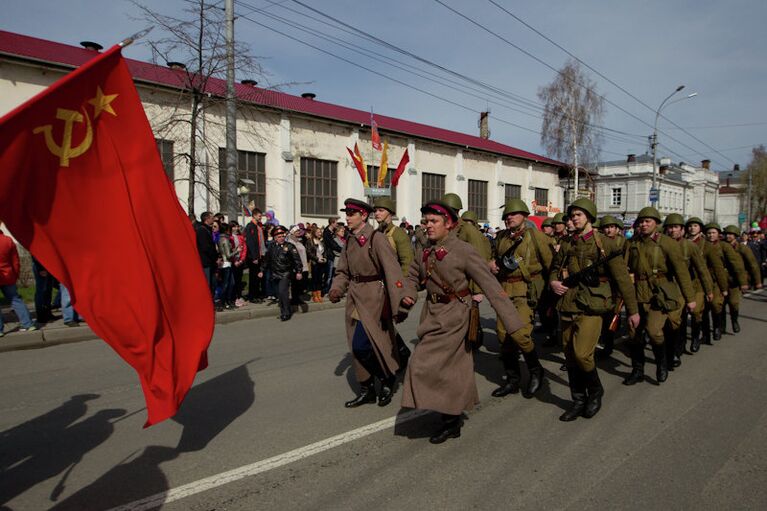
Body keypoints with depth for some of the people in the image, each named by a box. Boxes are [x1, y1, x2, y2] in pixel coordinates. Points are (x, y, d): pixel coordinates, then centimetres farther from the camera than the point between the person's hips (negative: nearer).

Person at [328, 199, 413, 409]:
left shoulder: (376, 238, -14)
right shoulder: (350, 240, 9)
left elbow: (392, 270, -21)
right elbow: (343, 271, 13)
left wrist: (398, 303, -27)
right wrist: (336, 289, -7)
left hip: (373, 297, -7)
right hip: (355, 297, 8)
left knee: (361, 346, -11)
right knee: (357, 348, 11)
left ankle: (387, 379, 13)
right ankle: (367, 390, 26)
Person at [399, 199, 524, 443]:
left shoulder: (464, 251, -16)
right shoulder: (426, 251, 3)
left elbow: (490, 285, -17)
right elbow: (413, 276, 21)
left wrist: (513, 321, -20)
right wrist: (406, 295, 2)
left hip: (453, 315, -6)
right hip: (431, 312, 6)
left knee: (427, 364, -9)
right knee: (453, 365, 17)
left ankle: (449, 420, 9)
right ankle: (454, 420, 32)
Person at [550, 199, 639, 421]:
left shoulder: (605, 243, -3)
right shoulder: (567, 245, 11)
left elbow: (622, 278, -2)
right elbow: (555, 268, 24)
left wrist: (633, 310, -1)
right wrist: (553, 282, 0)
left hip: (592, 307, -5)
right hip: (568, 306, 5)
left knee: (582, 353, -16)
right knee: (570, 356, 8)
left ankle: (596, 390, 13)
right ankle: (578, 401, 23)